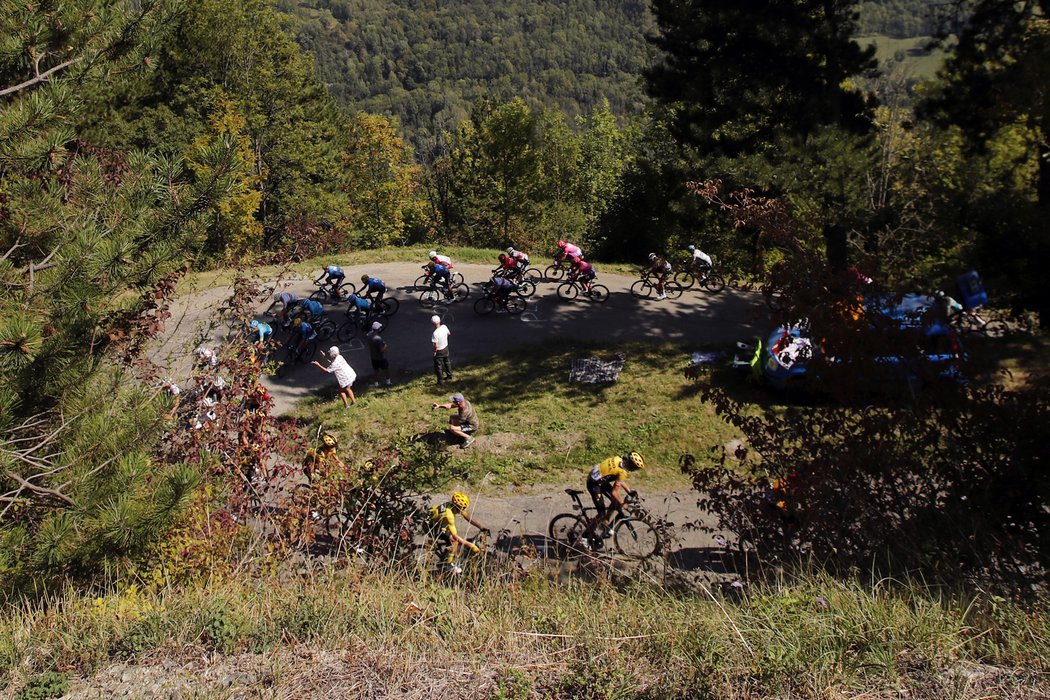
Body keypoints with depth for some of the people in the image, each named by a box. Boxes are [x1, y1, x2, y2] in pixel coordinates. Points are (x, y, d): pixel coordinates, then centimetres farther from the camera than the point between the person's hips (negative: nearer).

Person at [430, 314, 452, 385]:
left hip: (439, 351, -6)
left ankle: (440, 381, 24)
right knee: (447, 362, 28)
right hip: (446, 348, 7)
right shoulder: (444, 327, -15)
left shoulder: (435, 333, -34)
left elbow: (436, 346, -29)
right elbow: (449, 333, 6)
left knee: (438, 366, 12)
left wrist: (434, 352, -11)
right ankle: (449, 376, 46)